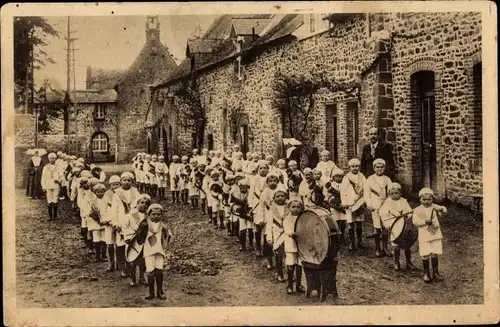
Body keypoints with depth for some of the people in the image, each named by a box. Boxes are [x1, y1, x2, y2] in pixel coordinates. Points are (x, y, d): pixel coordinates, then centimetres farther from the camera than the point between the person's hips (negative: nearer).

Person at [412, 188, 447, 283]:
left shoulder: (434, 207, 5)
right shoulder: (417, 210, -2)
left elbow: (444, 210, -4)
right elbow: (415, 221, -10)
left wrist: (440, 209, -28)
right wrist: (425, 221, -24)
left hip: (435, 235, 1)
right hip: (424, 236, -1)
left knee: (434, 254, 4)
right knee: (425, 255, 1)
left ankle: (435, 272, 19)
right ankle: (426, 273, 17)